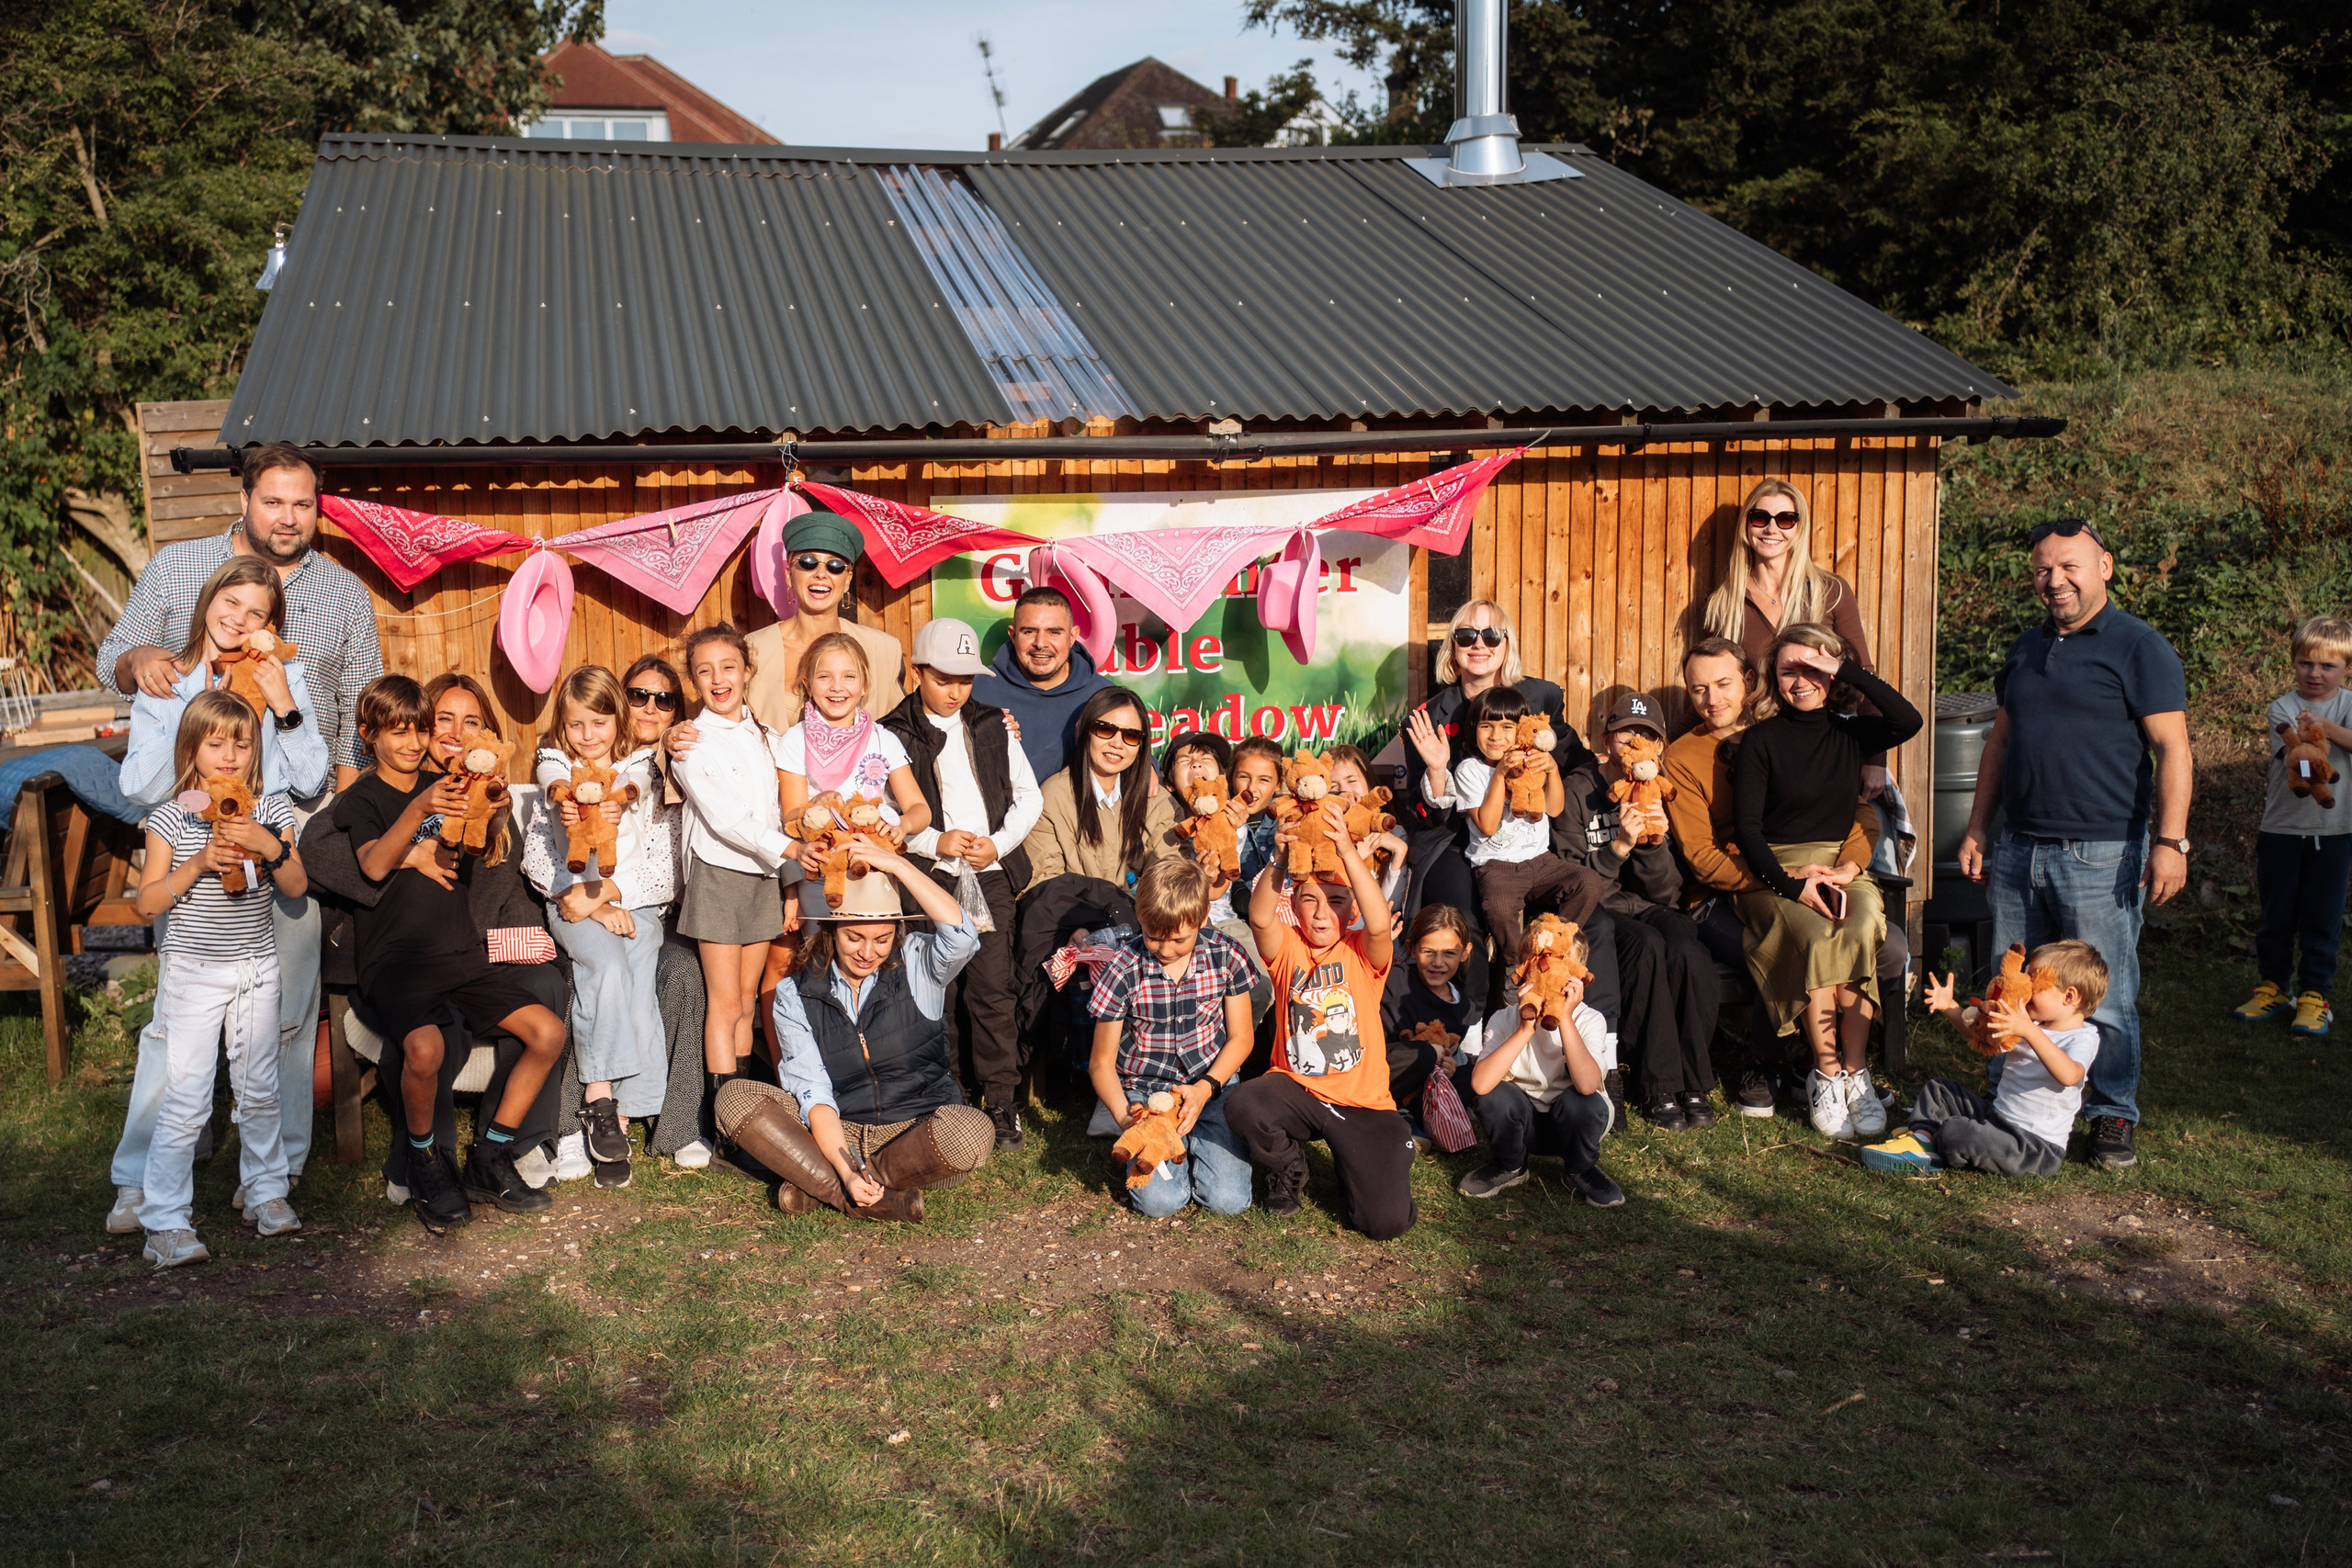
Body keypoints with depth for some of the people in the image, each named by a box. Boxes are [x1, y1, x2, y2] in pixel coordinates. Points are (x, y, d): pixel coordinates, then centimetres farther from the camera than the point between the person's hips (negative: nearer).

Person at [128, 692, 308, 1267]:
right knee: (185, 1099, -6)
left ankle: (266, 1192, 31)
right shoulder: (171, 819, -7)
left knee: (259, 1089, 15)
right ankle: (166, 1223, 0)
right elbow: (148, 902, -9)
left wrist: (268, 846, -22)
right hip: (193, 971, -3)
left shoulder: (271, 810, 0)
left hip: (257, 967, 3)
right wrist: (200, 862, -22)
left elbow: (297, 885, -5)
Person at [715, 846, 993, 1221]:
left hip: (917, 1133, -1)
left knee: (972, 1132, -35)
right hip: (836, 1134, 1)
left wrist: (898, 865, -23)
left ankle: (818, 1186, -21)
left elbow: (961, 935, -25)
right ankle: (856, 1194, -32)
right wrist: (845, 1171, -24)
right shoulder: (796, 997, 0)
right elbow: (813, 1093, -9)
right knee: (734, 1098, -19)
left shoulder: (916, 967, -2)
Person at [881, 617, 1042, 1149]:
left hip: (990, 874, 2)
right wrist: (935, 843, -9)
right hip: (928, 878, -1)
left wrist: (999, 844, -1)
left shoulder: (994, 726, 12)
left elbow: (1029, 796, 14)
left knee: (992, 991, -2)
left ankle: (1001, 1102, 5)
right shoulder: (893, 735, 4)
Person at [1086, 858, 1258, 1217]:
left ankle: (1190, 1141, 15)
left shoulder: (1226, 955, -9)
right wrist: (1124, 1116, -24)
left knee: (1228, 1199, -18)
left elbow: (1241, 1037, 2)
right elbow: (1101, 1063, -5)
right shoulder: (1123, 972, -14)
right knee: (1159, 1201, -22)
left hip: (1214, 1084, 1)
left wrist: (1205, 1088, -15)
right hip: (1145, 1093, -1)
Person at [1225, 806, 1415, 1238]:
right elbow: (1260, 918, -22)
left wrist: (1347, 852, -38)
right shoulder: (1288, 948, 0)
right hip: (1296, 1088, 1)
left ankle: (1350, 1163, 23)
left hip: (1362, 1101, -1)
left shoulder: (1363, 953, -3)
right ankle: (1288, 1167, 2)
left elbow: (1378, 924, -27)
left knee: (1388, 1222, -14)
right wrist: (1280, 862, -40)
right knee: (1242, 1105, -34)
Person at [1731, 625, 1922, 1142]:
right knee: (1819, 939, -32)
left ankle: (1854, 1071, -23)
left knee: (1861, 932, -31)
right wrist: (1792, 884, -16)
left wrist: (1847, 670, -8)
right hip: (1773, 871, -2)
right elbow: (1746, 827, -3)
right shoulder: (1761, 740, 4)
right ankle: (1827, 1075, -21)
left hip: (1842, 867, 2)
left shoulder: (1851, 733, 12)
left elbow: (1908, 721, -10)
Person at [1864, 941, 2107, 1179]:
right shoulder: (2031, 1025, 12)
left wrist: (2029, 1031, -46)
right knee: (1938, 1089, 15)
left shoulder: (2084, 1038, -14)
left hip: (2039, 1146, -10)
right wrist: (1948, 1008, 6)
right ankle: (1922, 1138, -7)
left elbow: (2069, 1075, -37)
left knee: (1955, 1132, -28)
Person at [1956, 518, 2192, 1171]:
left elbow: (2172, 749, -9)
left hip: (2102, 856, -6)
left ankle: (2112, 1118, 13)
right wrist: (1976, 831, 15)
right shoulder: (2027, 649, 15)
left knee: (2104, 1001, -1)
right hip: (2018, 853, 6)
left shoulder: (2138, 646, -4)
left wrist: (2170, 841, -16)